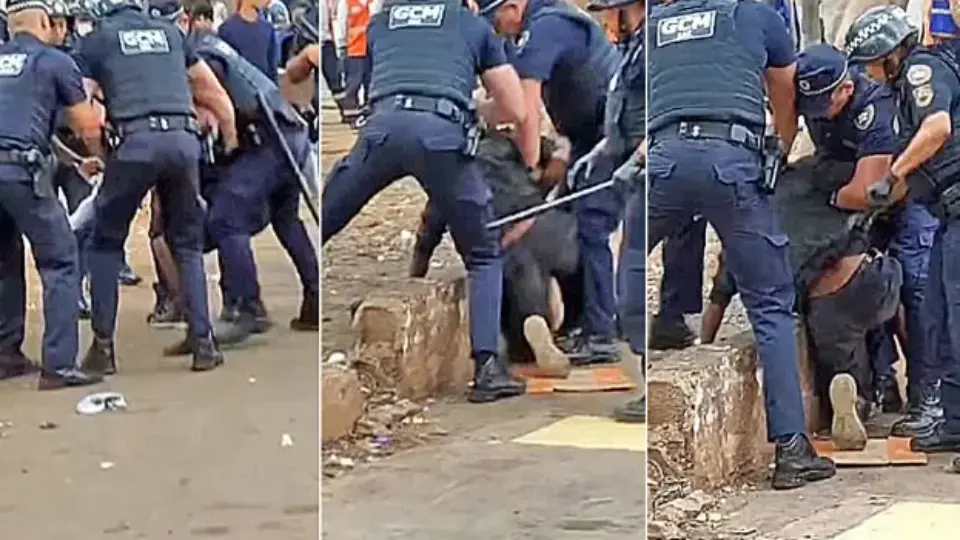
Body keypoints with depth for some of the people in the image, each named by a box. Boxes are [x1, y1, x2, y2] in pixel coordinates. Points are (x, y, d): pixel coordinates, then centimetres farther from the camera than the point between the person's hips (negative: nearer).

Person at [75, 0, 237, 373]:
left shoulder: (96, 40, 12)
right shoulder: (170, 33, 22)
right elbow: (216, 95, 23)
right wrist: (231, 142, 30)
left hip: (136, 142, -3)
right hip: (184, 140, 3)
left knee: (106, 243, 14)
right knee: (187, 244, 18)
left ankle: (103, 346, 9)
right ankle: (203, 342, 10)